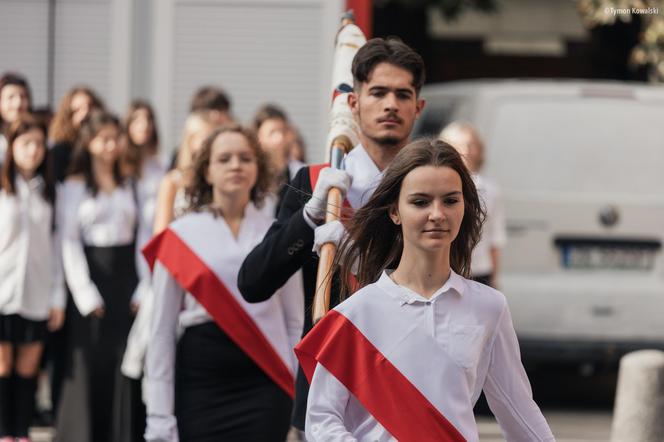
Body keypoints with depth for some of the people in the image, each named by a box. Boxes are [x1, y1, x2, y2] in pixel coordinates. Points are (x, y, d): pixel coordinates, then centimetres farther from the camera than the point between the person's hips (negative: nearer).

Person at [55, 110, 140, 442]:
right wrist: (86, 295, -12)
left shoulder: (127, 186, 13)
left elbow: (140, 237, 9)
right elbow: (69, 243, -5)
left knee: (125, 362, 0)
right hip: (90, 276, -4)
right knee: (91, 365, -3)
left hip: (125, 276, 4)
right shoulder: (75, 187, 0)